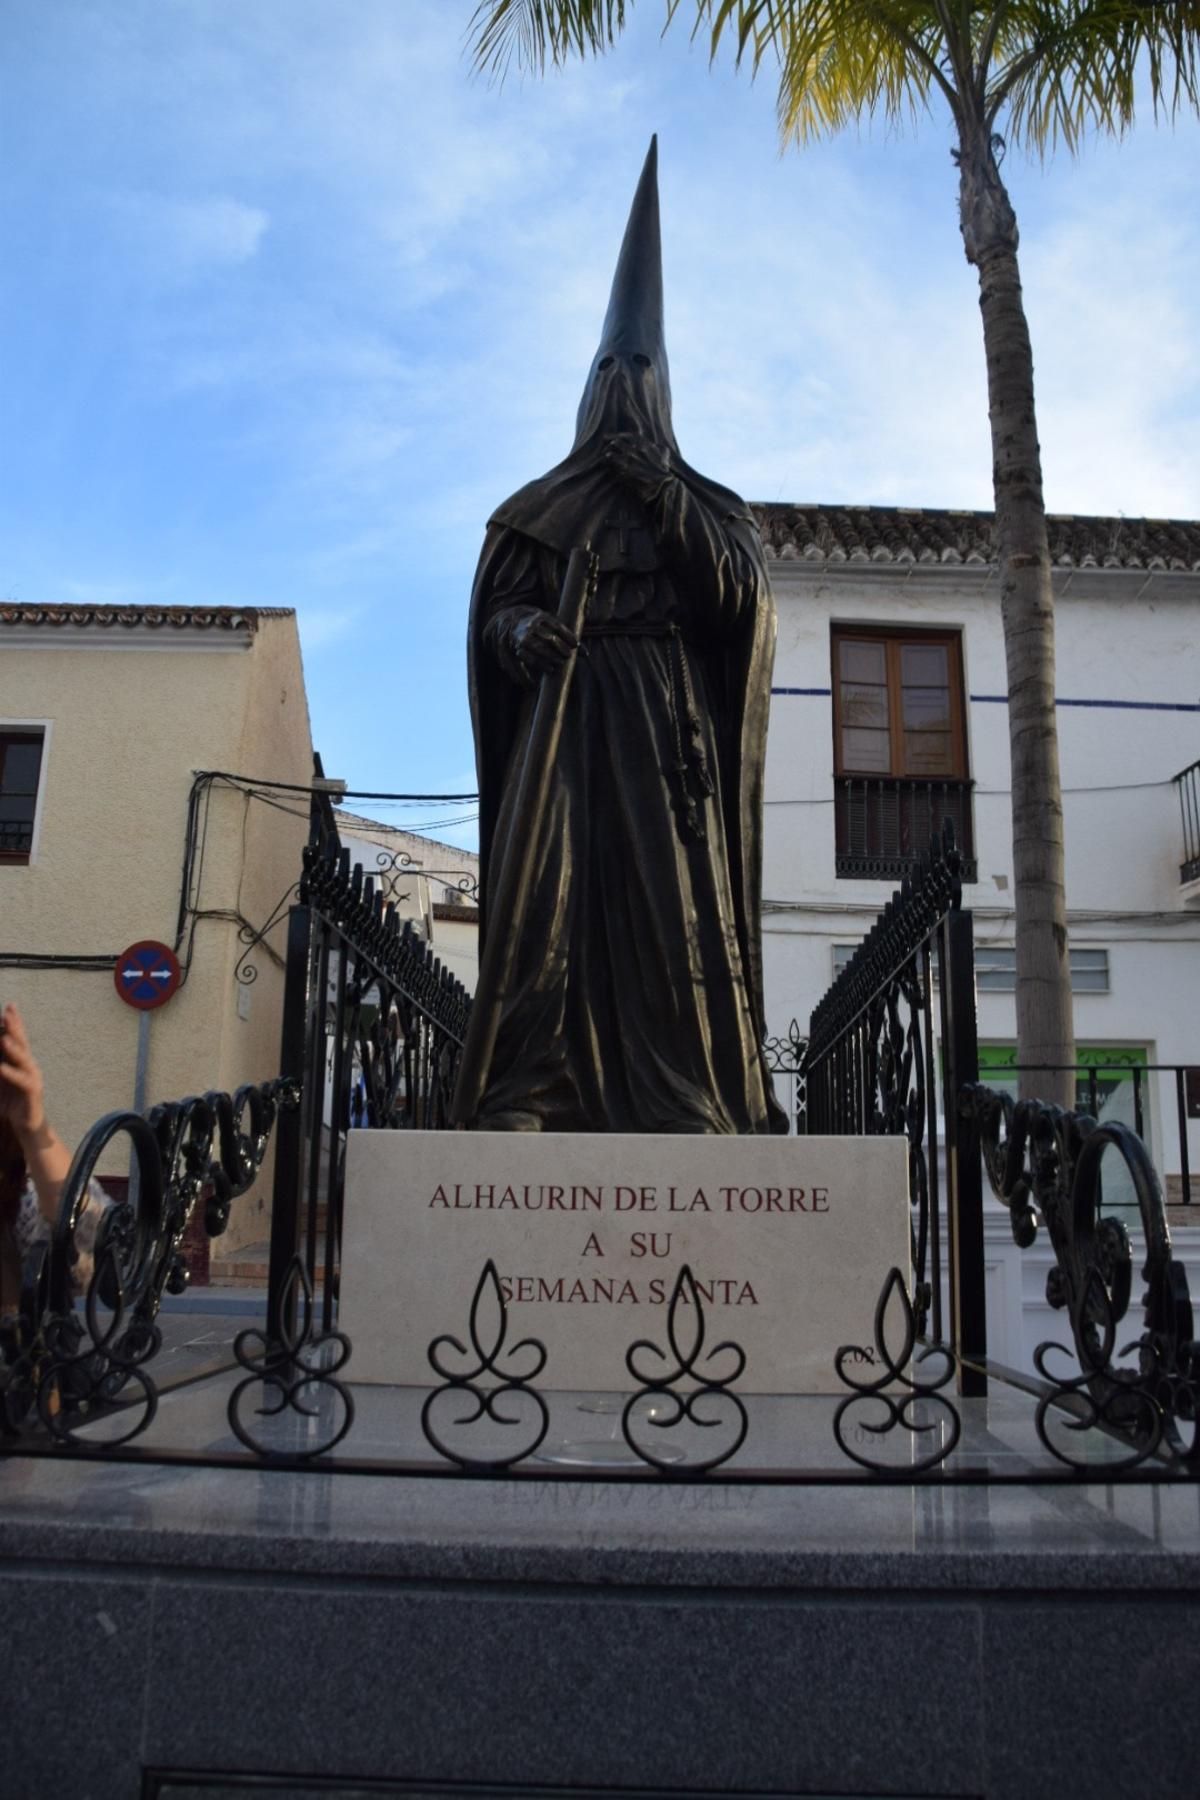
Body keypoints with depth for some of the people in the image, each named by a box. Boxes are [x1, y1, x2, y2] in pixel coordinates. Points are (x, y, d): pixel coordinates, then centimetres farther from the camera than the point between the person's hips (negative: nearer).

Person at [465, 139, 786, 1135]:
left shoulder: (708, 507, 21)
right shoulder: (538, 513, 22)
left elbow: (739, 600, 3)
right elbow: (494, 615, 10)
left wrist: (666, 501, -3)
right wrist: (521, 631, -14)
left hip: (667, 734, 0)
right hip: (564, 725, 1)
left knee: (675, 913, -13)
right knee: (548, 902, -15)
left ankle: (697, 1121, -15)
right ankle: (523, 1112, -19)